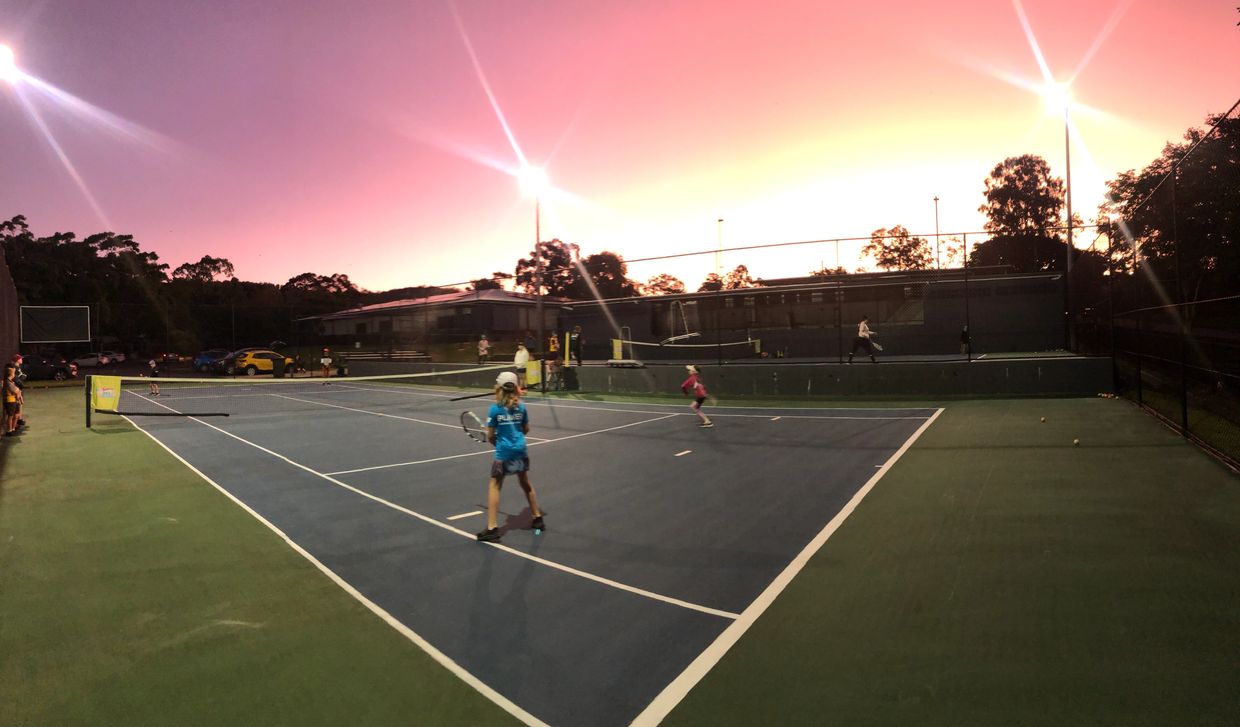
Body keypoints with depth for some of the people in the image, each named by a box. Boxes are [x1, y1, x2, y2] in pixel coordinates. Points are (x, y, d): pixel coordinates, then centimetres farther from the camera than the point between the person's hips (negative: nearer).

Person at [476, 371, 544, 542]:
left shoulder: (495, 409, -10)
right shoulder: (521, 407, 0)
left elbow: (490, 436, -6)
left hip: (503, 452, -4)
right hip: (521, 451, 4)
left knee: (494, 486, 6)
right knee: (526, 484, 21)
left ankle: (492, 528, 1)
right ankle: (538, 519, 32)